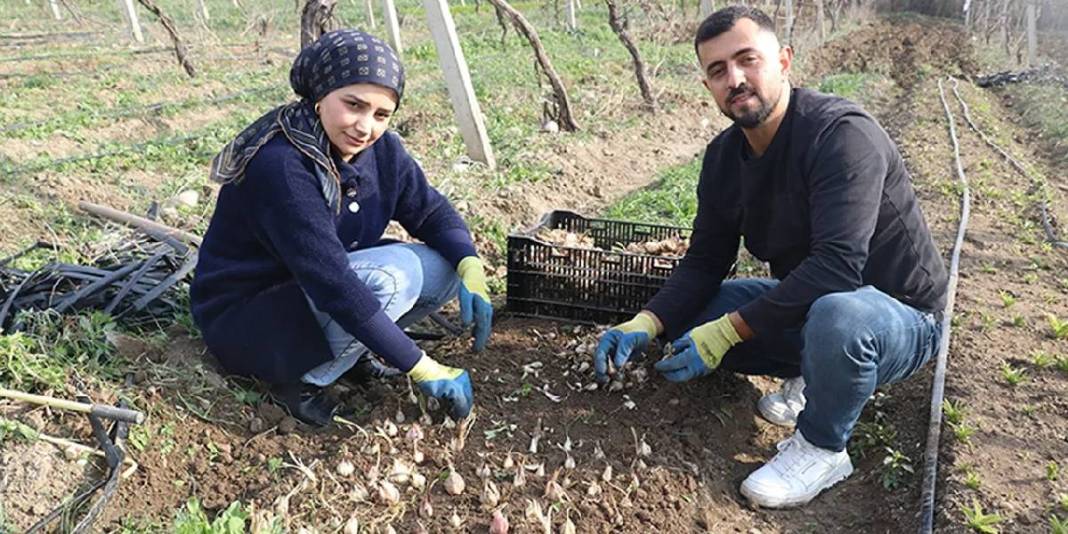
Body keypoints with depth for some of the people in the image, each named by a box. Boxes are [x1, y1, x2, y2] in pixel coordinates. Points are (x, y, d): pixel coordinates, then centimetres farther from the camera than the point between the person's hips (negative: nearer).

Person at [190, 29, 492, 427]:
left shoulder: (381, 149, -9)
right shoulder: (280, 166, -31)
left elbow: (432, 212, 0)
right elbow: (334, 285, -35)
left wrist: (471, 267, -21)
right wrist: (423, 369, -32)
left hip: (324, 300, 7)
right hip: (246, 316, -7)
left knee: (446, 266, -10)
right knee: (391, 276, -31)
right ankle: (300, 377, -10)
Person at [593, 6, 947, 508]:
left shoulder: (842, 133, -26)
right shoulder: (724, 156, -4)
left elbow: (836, 265, -36)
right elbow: (704, 263, -2)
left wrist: (728, 330, -32)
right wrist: (644, 324, -19)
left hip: (898, 316, -6)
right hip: (804, 303, 7)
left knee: (837, 314, -40)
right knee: (686, 319, -4)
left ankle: (822, 449, -10)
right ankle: (809, 376, 12)